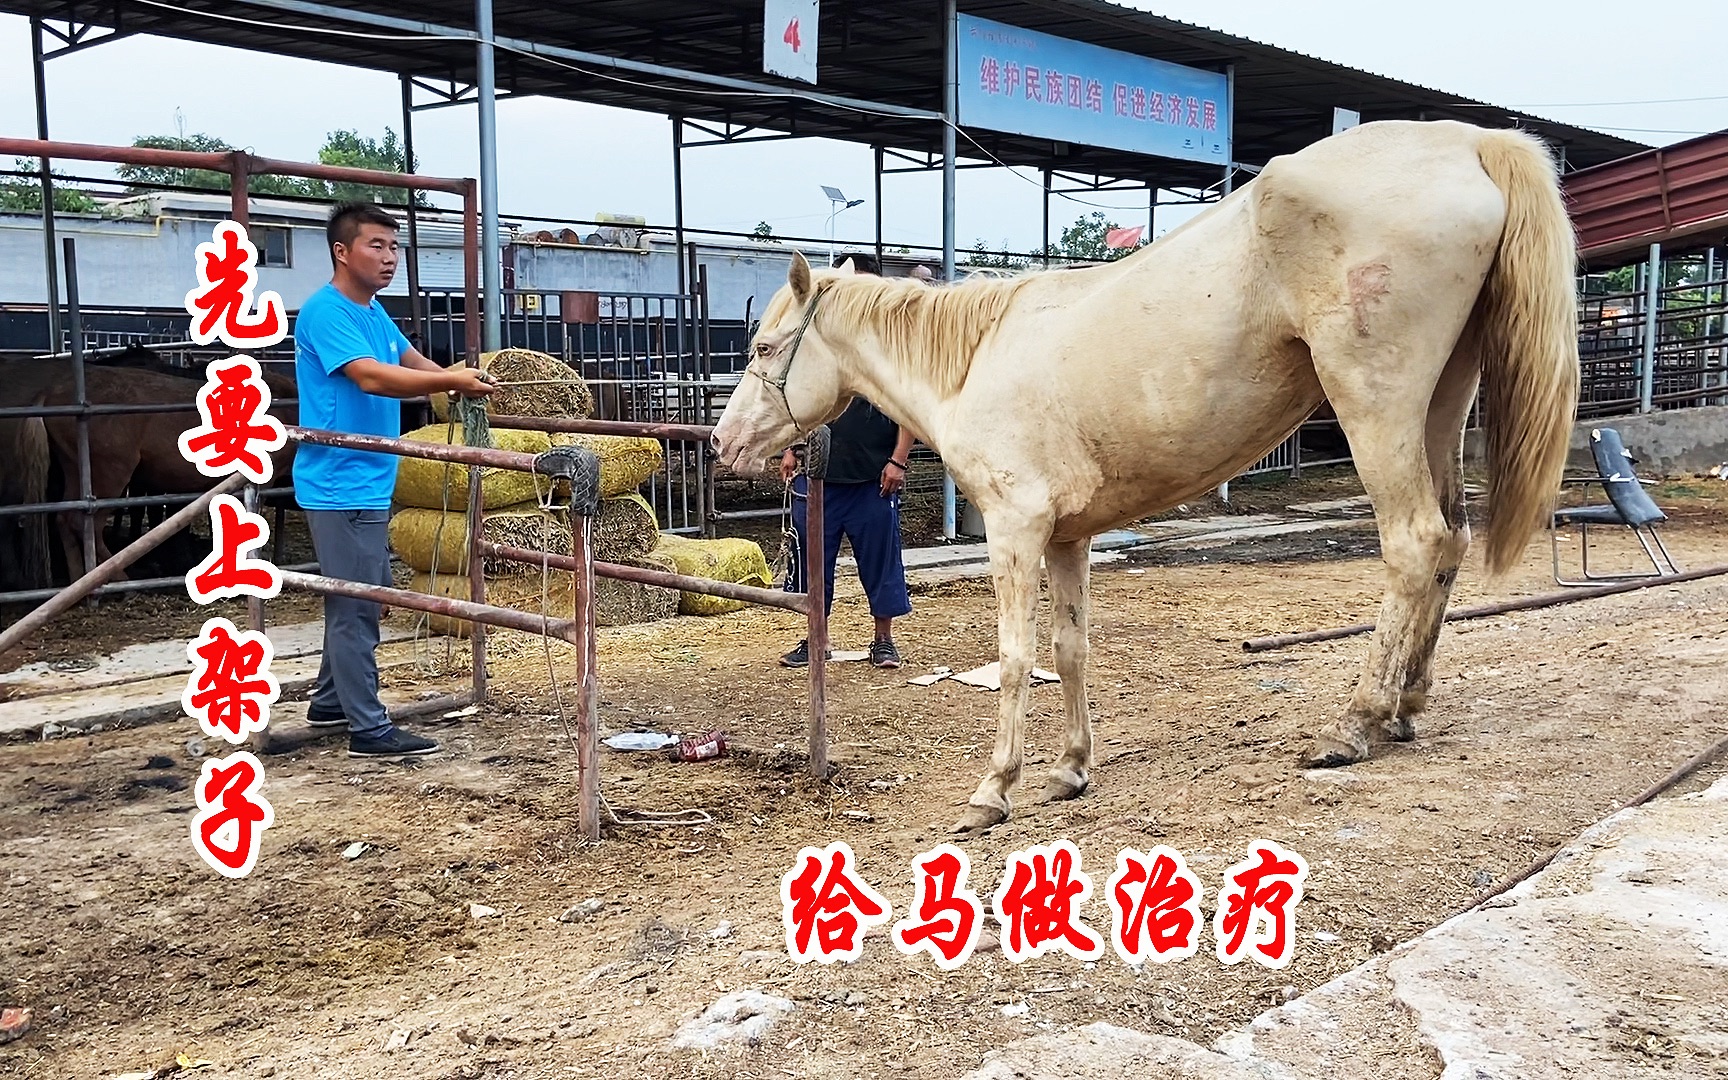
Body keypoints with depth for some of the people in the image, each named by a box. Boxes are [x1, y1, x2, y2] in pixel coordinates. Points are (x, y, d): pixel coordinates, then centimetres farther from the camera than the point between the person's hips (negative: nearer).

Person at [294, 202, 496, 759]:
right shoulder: (325, 312, -14)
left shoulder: (374, 313, 15)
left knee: (362, 599, 18)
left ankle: (331, 701, 31)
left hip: (369, 483, 10)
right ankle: (369, 729, -1)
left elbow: (414, 364, 19)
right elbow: (371, 377, -26)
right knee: (357, 606, -6)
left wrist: (460, 379, -1)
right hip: (341, 485, -10)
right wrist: (452, 380, -33)